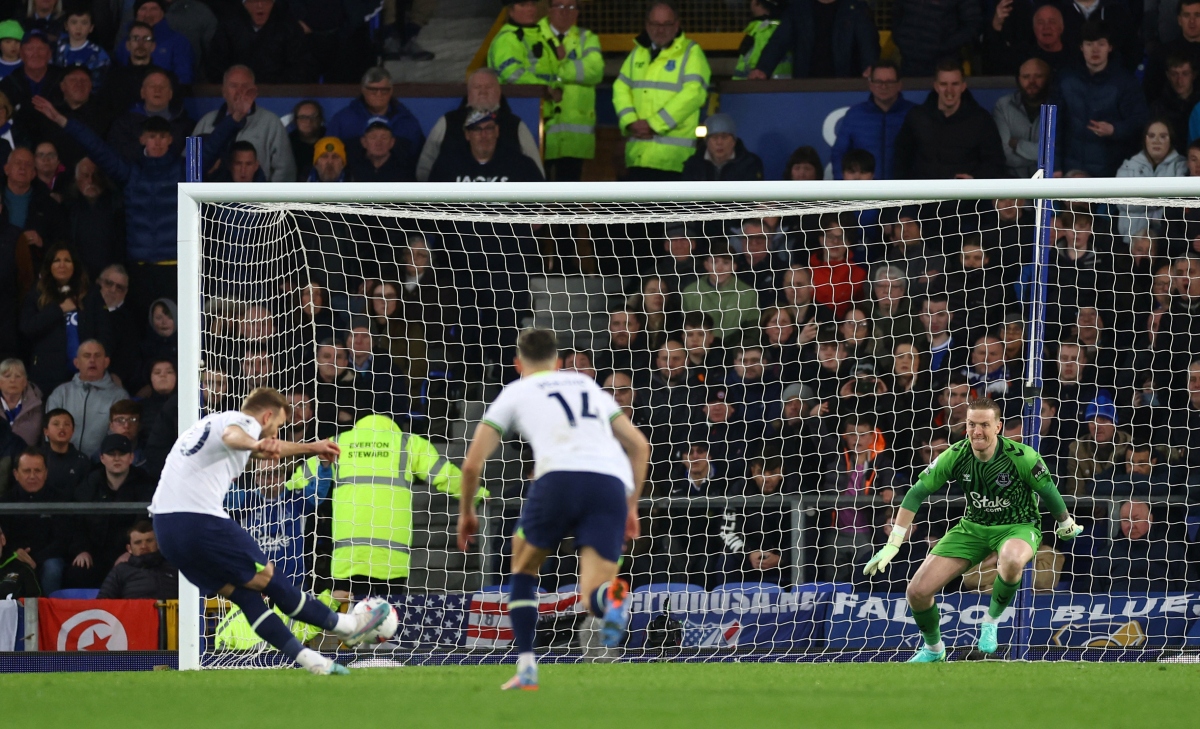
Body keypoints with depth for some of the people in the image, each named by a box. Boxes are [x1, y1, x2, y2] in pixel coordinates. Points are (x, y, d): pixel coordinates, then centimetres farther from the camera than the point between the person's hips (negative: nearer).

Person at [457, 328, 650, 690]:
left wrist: (466, 512, 33)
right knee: (593, 599, 0)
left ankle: (526, 667, 13)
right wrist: (631, 508, 34)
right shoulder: (589, 386, 33)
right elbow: (639, 445, 31)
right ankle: (612, 598, -39)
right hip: (613, 481, 2)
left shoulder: (515, 392, 22)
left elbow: (473, 463, 18)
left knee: (523, 566, 24)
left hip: (560, 476, -2)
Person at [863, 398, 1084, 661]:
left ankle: (991, 620, -13)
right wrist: (892, 545, -14)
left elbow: (1048, 492, -5)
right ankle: (933, 649, 24)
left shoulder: (1022, 457, -23)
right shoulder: (955, 456, -16)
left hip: (1017, 527, -3)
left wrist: (1066, 526, 11)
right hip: (973, 527, 3)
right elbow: (916, 494, -10)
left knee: (1012, 560, -43)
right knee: (918, 592, -8)